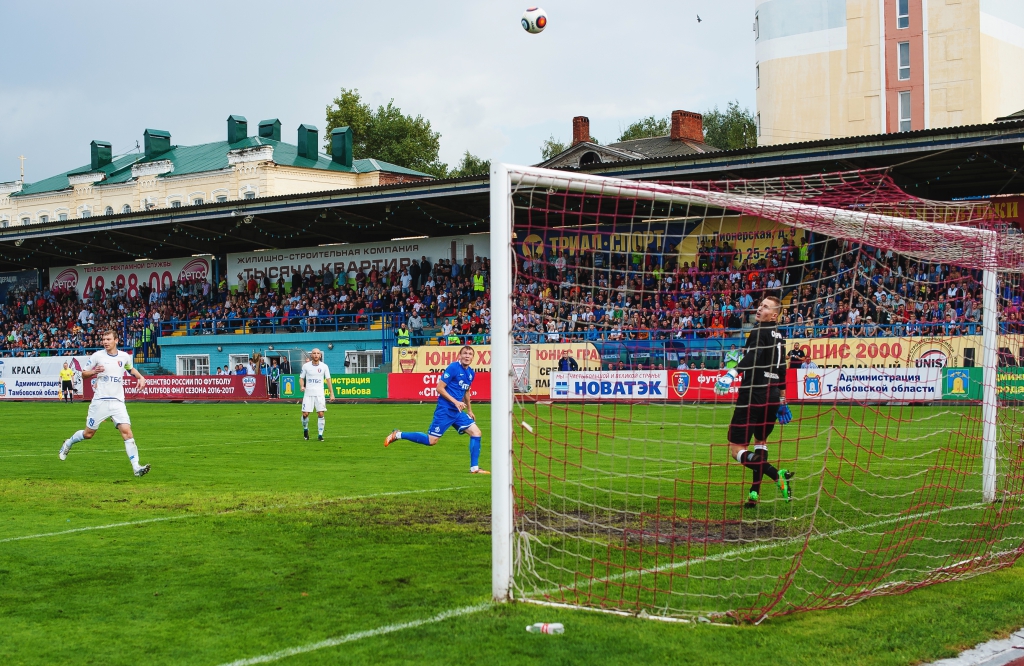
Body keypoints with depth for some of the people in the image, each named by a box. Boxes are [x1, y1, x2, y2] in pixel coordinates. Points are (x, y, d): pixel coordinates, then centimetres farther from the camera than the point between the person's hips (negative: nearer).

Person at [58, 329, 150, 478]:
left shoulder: (124, 357, 6)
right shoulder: (97, 356, -2)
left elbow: (131, 369, 28)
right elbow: (84, 375, 6)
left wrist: (141, 377, 9)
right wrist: (94, 372, -15)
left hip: (118, 402, 1)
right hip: (100, 401, -1)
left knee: (127, 432, -14)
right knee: (88, 434, 9)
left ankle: (136, 467, -16)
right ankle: (68, 443, 41)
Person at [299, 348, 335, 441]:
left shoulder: (324, 366, 2)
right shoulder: (306, 366, 2)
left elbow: (328, 380, 6)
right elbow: (301, 378, 9)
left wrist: (332, 393, 1)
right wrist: (302, 386, -12)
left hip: (319, 394, 0)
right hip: (308, 393, 0)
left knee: (320, 414, -9)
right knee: (305, 414, -4)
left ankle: (320, 435, 0)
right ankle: (305, 429, 24)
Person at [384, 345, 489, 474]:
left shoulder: (471, 373, 10)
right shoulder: (453, 368, -13)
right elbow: (439, 388, -14)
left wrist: (469, 410, 29)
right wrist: (456, 402, -18)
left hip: (458, 412, 7)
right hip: (444, 410, -7)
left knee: (476, 432, -4)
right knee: (431, 440, -8)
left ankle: (474, 468, 2)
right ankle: (397, 435, 7)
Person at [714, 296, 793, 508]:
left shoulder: (760, 331, -9)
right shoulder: (779, 336, 15)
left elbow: (753, 356, -28)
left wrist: (732, 373, -40)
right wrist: (782, 400, 30)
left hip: (753, 394, -8)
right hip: (773, 396, 8)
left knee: (736, 449, -7)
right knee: (761, 441, 25)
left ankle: (777, 475, -23)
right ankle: (754, 493, 19)